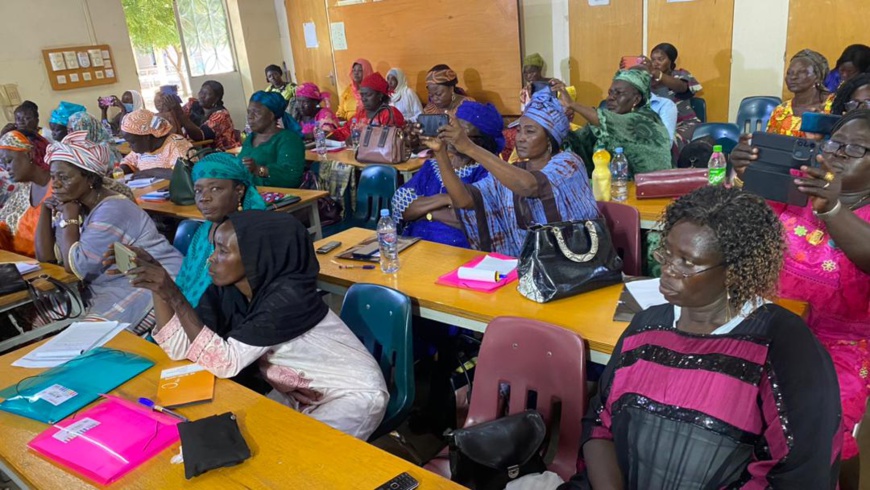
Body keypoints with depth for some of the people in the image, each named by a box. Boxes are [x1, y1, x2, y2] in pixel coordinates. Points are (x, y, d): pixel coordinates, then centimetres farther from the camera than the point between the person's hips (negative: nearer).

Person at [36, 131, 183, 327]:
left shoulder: (112, 211, -21)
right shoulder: (75, 203, 6)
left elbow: (74, 267, -21)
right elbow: (45, 257, 4)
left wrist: (69, 219, -13)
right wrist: (47, 209, 0)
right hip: (107, 290, 9)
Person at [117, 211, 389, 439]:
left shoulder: (288, 295, -30)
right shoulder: (225, 288, -9)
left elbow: (226, 362, -34)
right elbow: (181, 348, -12)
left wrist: (174, 296, -36)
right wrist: (159, 290, -23)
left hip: (353, 394, -7)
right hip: (299, 392, 7)